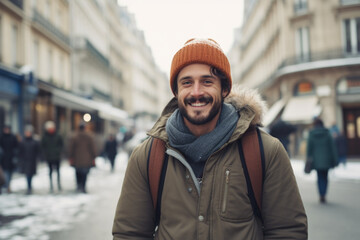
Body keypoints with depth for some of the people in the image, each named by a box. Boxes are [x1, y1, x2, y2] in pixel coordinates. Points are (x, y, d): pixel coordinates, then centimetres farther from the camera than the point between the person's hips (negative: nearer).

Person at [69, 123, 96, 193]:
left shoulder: (75, 138, -1)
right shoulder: (89, 137, 0)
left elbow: (71, 149, 2)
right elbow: (93, 148, 2)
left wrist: (71, 158, 9)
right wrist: (93, 158, 9)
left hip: (77, 160, 0)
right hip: (87, 160, 0)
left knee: (78, 173, 16)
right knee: (85, 174, 4)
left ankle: (79, 185, 3)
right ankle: (83, 187, -1)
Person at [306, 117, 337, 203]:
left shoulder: (311, 134, -3)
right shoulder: (327, 133, -3)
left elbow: (309, 148, -2)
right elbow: (332, 147, -2)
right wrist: (334, 160, 4)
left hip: (317, 160, 0)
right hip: (326, 159, 0)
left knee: (320, 178, 9)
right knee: (325, 177, 11)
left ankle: (321, 196, 3)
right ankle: (323, 195, 4)